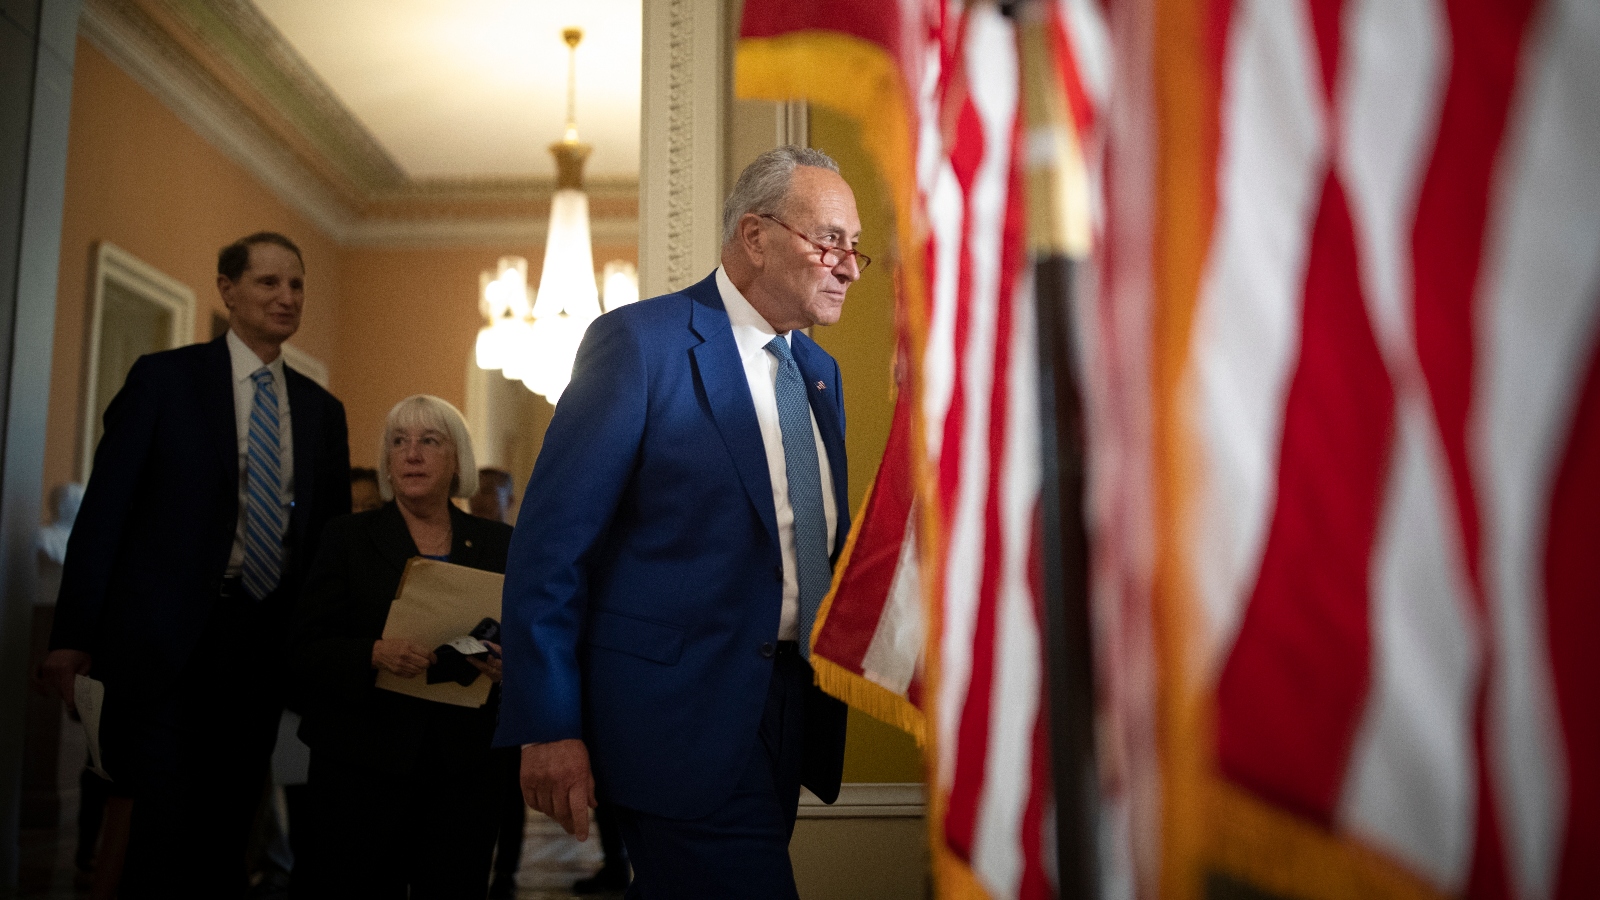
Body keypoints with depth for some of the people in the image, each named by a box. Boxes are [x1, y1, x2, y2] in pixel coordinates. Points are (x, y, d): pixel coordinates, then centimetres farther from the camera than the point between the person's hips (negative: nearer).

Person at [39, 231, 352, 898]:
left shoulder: (322, 410, 12)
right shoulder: (164, 378, 2)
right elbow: (104, 509, -3)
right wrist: (73, 635, -9)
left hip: (263, 643, 4)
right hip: (166, 641, -3)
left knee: (225, 839, 9)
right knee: (166, 833, -5)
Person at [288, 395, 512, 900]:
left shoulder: (497, 545, 8)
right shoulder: (348, 539, 4)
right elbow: (304, 654, -2)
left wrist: (508, 665, -15)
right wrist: (374, 654, -21)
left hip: (462, 771, 2)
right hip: (362, 767, -1)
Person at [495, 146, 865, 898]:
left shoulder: (820, 371, 12)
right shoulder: (640, 342, -11)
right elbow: (549, 544, -13)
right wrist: (548, 727, -14)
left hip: (788, 715, 7)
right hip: (682, 714, -7)